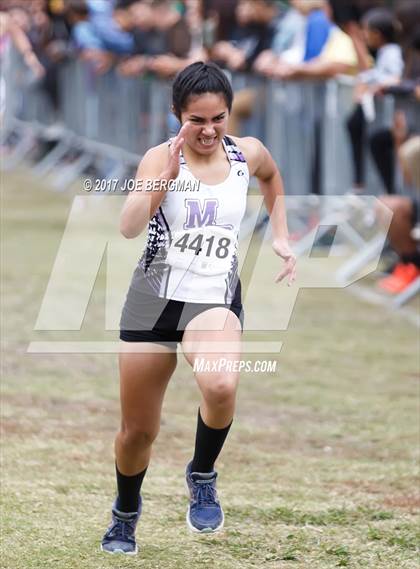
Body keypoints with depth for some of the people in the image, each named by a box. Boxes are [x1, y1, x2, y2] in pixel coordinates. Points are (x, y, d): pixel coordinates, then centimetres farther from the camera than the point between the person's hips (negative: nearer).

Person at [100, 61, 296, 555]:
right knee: (138, 430, 11)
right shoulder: (160, 158, -7)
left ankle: (202, 477, -6)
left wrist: (280, 237, 19)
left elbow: (271, 177, 28)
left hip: (215, 298, 0)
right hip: (154, 297, 0)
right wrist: (167, 175, -29)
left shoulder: (247, 154, 1)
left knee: (221, 386, -34)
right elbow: (129, 227, -23)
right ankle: (126, 512, 41)